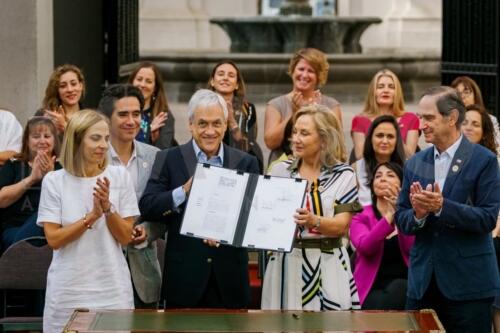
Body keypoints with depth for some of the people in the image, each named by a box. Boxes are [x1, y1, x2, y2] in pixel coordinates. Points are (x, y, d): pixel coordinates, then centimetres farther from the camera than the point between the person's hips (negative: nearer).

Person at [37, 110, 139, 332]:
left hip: (112, 288, 1)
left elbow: (125, 237, 1)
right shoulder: (54, 181, -3)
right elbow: (53, 239, -8)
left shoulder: (119, 176, 1)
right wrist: (91, 216, -16)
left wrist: (108, 208, -15)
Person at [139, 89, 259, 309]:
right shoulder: (169, 159, 3)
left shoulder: (246, 163, 7)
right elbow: (146, 208, -5)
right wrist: (184, 191, -18)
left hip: (229, 278, 1)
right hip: (184, 278, -1)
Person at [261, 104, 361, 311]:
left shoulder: (343, 175, 0)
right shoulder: (280, 170, 8)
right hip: (286, 262, 2)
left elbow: (341, 225, -9)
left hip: (326, 266, -2)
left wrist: (314, 221, -26)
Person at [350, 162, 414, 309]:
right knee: (377, 306, -34)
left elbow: (413, 249, -10)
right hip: (372, 288, -1)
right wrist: (390, 216, -24)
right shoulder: (361, 217, 10)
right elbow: (365, 247, -13)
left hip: (404, 285, 1)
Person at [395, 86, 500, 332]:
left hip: (467, 283, -4)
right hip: (422, 282, 4)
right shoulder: (415, 164, 10)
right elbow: (401, 220, 9)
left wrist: (442, 207, -24)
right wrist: (418, 214, -14)